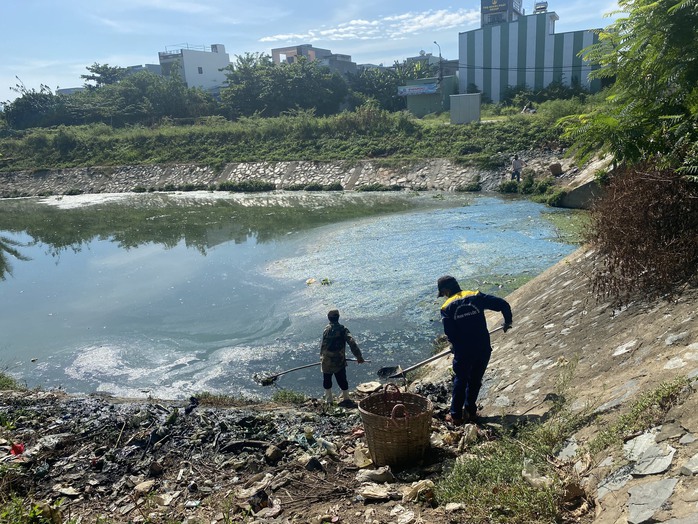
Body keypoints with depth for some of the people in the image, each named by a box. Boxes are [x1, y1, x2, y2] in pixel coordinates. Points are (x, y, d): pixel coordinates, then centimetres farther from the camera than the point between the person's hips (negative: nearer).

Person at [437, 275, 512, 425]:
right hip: (483, 349, 2)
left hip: (462, 352, -2)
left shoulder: (447, 307, -7)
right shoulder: (476, 297, -1)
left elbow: (449, 334, -11)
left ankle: (456, 415, 22)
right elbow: (503, 304, -5)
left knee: (460, 381, 17)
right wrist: (508, 321, 12)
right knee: (475, 380, 20)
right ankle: (470, 410, 32)